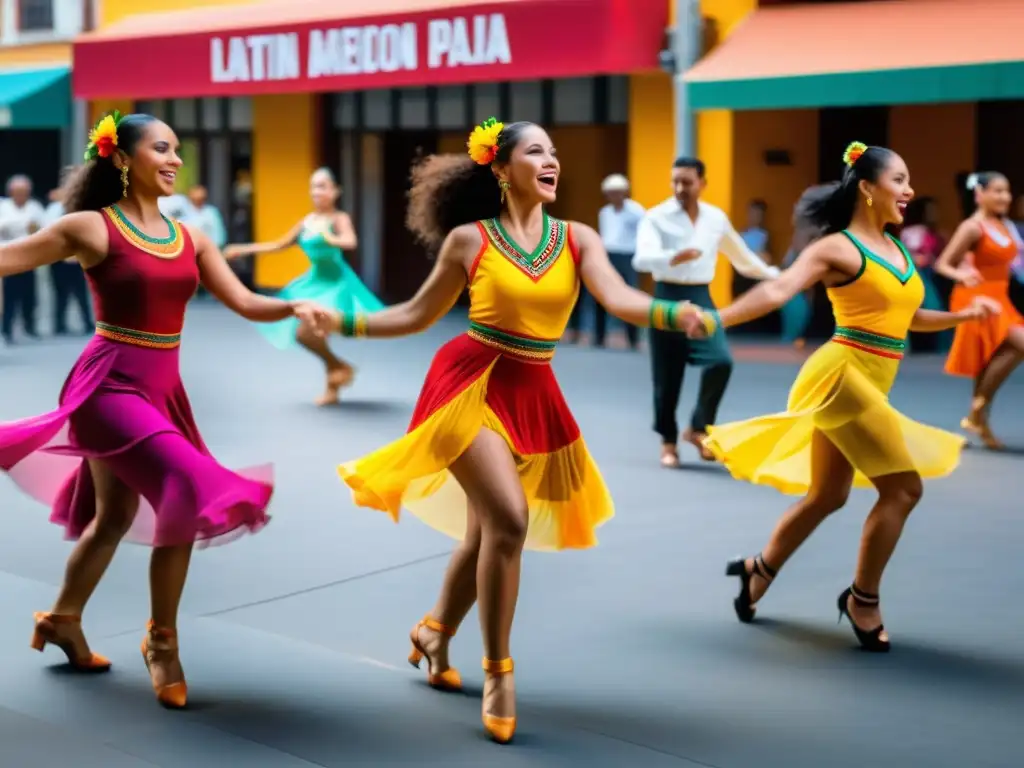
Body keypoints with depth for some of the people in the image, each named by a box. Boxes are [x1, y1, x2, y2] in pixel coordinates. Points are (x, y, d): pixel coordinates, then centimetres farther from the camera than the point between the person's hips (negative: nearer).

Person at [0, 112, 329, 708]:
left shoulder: (189, 238, 7)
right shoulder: (91, 228, -9)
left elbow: (244, 303, 3)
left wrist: (294, 308, -15)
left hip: (161, 388, 7)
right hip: (109, 385, -7)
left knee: (116, 515, 16)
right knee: (186, 493, -19)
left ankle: (62, 620, 39)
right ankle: (162, 642, -2)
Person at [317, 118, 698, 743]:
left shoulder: (578, 239, 2)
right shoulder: (469, 239, -4)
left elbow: (620, 299, -13)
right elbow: (418, 315, 6)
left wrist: (676, 314, -31)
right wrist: (341, 322, -1)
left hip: (532, 396, 4)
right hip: (473, 384, -4)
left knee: (485, 533, 14)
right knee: (508, 518, -20)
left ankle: (434, 634, 42)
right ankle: (499, 674, -4)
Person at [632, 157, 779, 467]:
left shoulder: (716, 218, 7)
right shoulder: (656, 217, -7)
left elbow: (739, 253, 23)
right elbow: (642, 259, -23)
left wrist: (770, 274, 33)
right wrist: (675, 257, -42)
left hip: (700, 297, 3)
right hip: (667, 297, -3)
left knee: (721, 361, -17)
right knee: (667, 376, 3)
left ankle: (698, 427, 4)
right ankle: (668, 441, 23)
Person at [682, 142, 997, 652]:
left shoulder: (896, 249, 14)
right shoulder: (838, 247, -11)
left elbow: (906, 317, 23)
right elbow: (776, 291, -23)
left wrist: (963, 315, 14)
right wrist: (716, 319, -35)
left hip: (868, 383, 8)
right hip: (842, 374, -8)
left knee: (827, 496, 16)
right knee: (903, 488, -7)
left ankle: (759, 570, 35)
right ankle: (863, 601, 7)